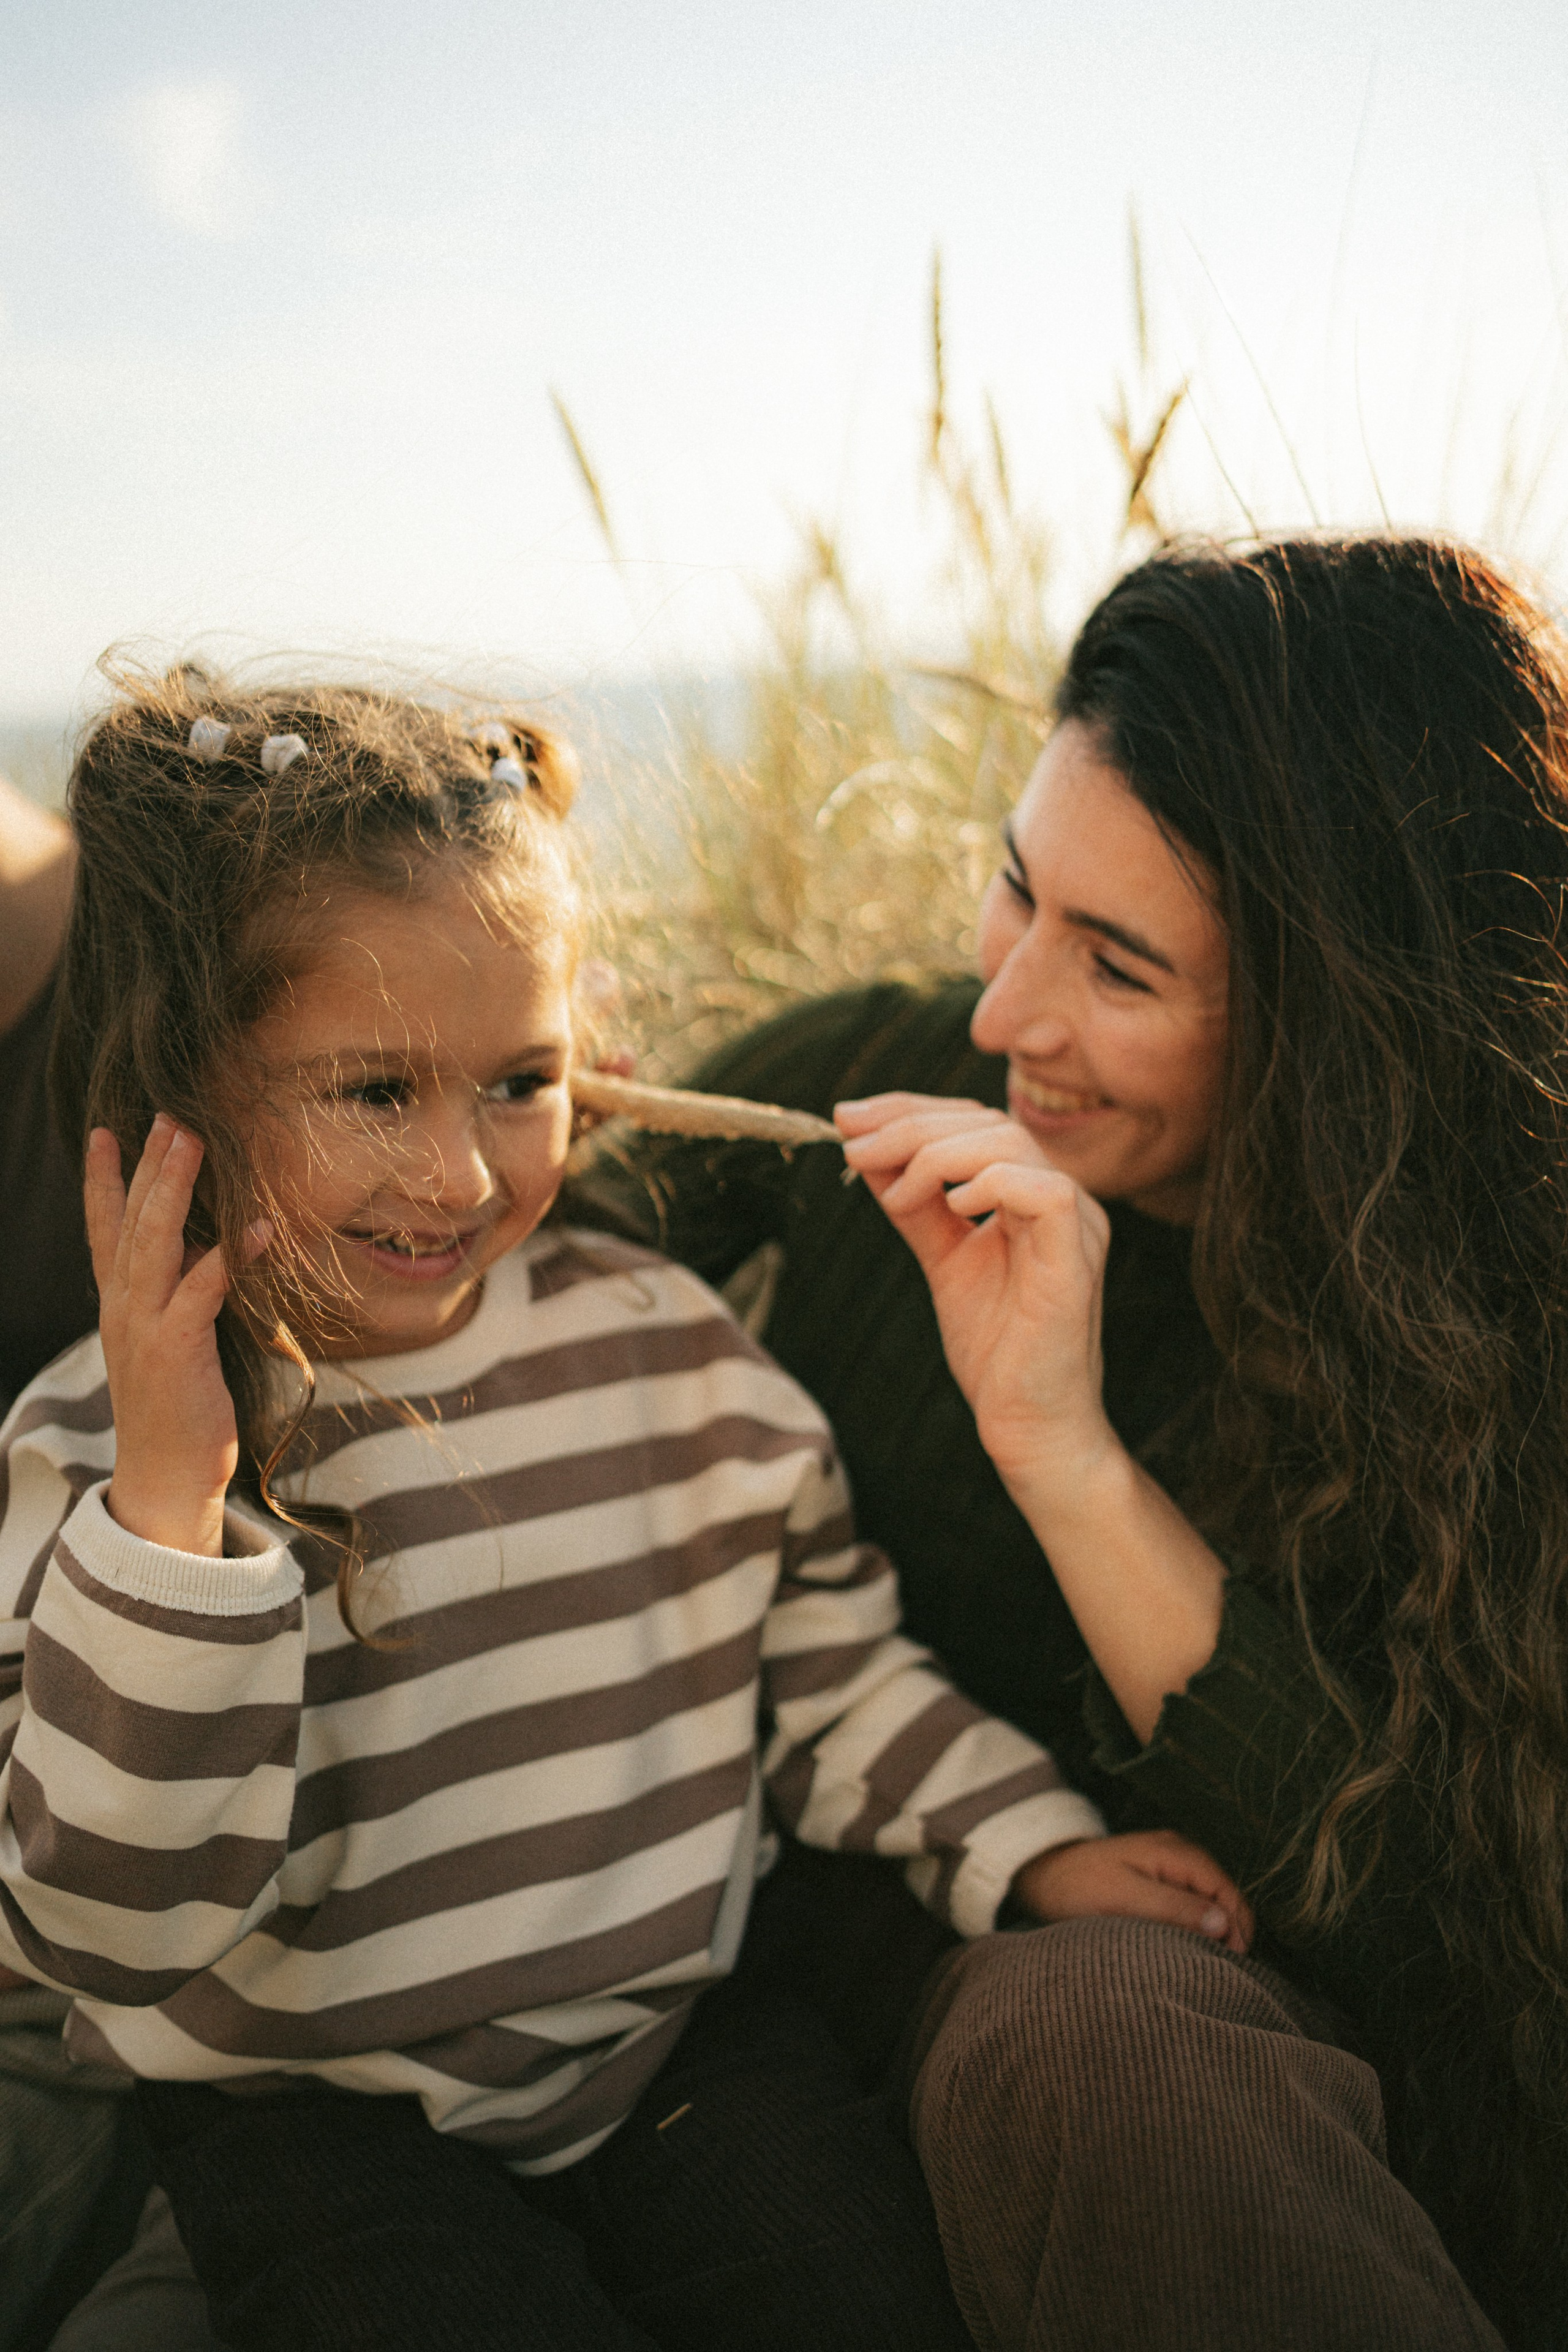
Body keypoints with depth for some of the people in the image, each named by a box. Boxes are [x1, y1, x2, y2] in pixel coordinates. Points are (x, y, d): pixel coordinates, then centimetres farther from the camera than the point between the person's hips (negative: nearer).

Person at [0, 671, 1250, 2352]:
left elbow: (828, 1669, 9)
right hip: (320, 2109, -2)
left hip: (671, 2027, 3)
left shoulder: (666, 1348, -3)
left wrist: (1037, 1848, -3)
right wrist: (169, 1503, -31)